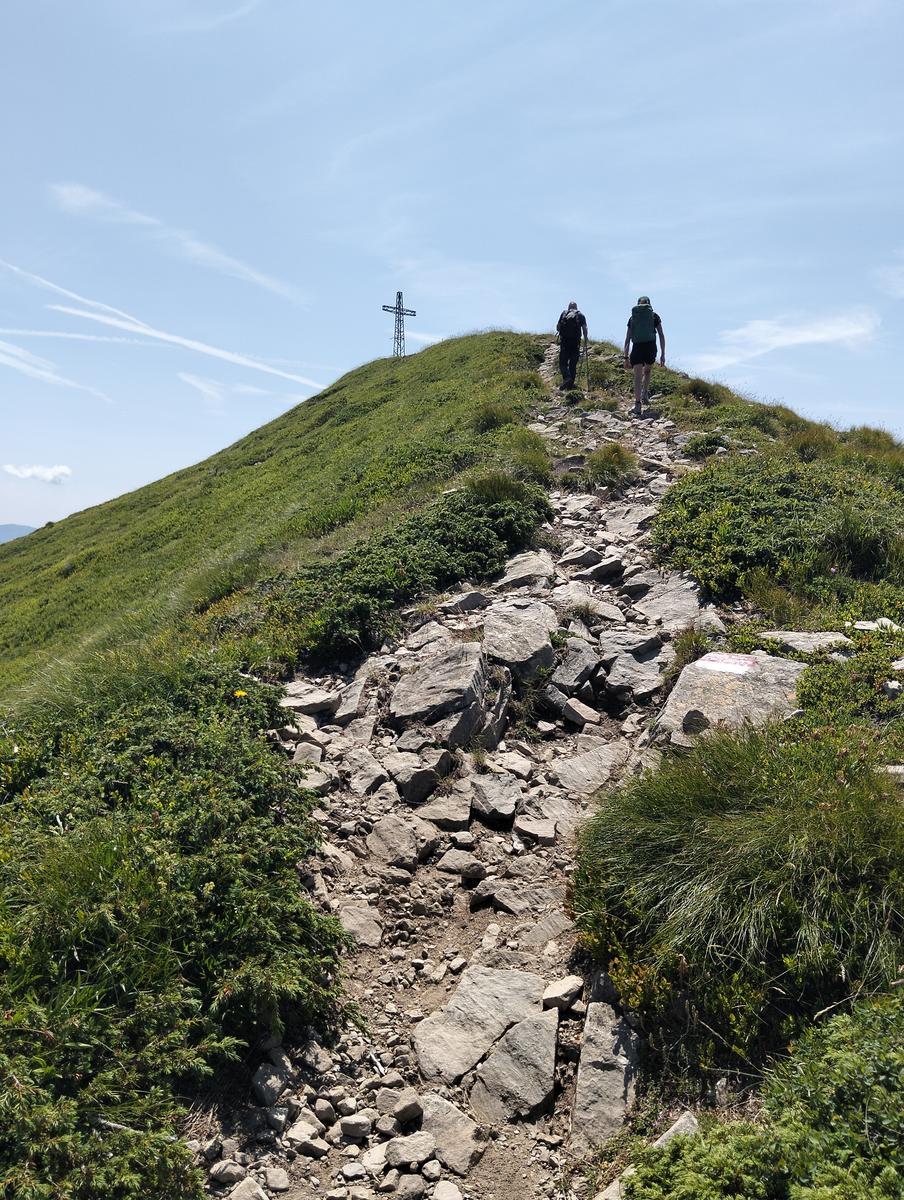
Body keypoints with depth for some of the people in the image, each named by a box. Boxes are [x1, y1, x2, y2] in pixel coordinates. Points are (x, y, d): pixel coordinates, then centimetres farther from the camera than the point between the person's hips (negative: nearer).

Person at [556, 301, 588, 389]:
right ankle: (571, 383, 6)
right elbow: (584, 328, -2)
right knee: (573, 364, 9)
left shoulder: (564, 313, 10)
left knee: (563, 363, 2)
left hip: (564, 341, -1)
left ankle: (567, 378, -21)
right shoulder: (580, 315, 10)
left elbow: (557, 327, 7)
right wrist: (585, 339, 9)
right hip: (576, 342, 1)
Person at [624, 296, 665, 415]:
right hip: (650, 346, 0)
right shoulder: (654, 316, 11)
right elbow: (661, 336, 5)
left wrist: (626, 357, 13)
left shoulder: (632, 317, 15)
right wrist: (663, 355, 6)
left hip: (636, 347, 0)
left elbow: (627, 339, 11)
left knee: (638, 377, -1)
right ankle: (645, 394, 13)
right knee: (648, 370, 27)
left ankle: (638, 404, -11)